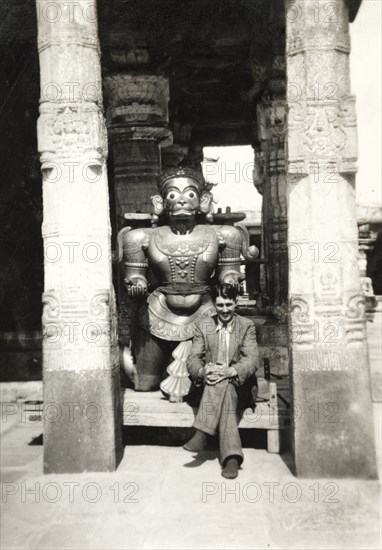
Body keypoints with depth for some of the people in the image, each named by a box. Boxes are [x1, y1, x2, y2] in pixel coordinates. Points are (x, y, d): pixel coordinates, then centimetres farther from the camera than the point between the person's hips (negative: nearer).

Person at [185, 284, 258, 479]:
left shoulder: (247, 326, 4)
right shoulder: (203, 326, 9)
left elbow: (252, 360, -8)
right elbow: (192, 359, 1)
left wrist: (230, 371, -30)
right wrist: (203, 371, -25)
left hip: (239, 386, -1)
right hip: (210, 385, 1)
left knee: (223, 382, -35)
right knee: (226, 398, -33)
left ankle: (202, 434, -37)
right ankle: (231, 456, -38)